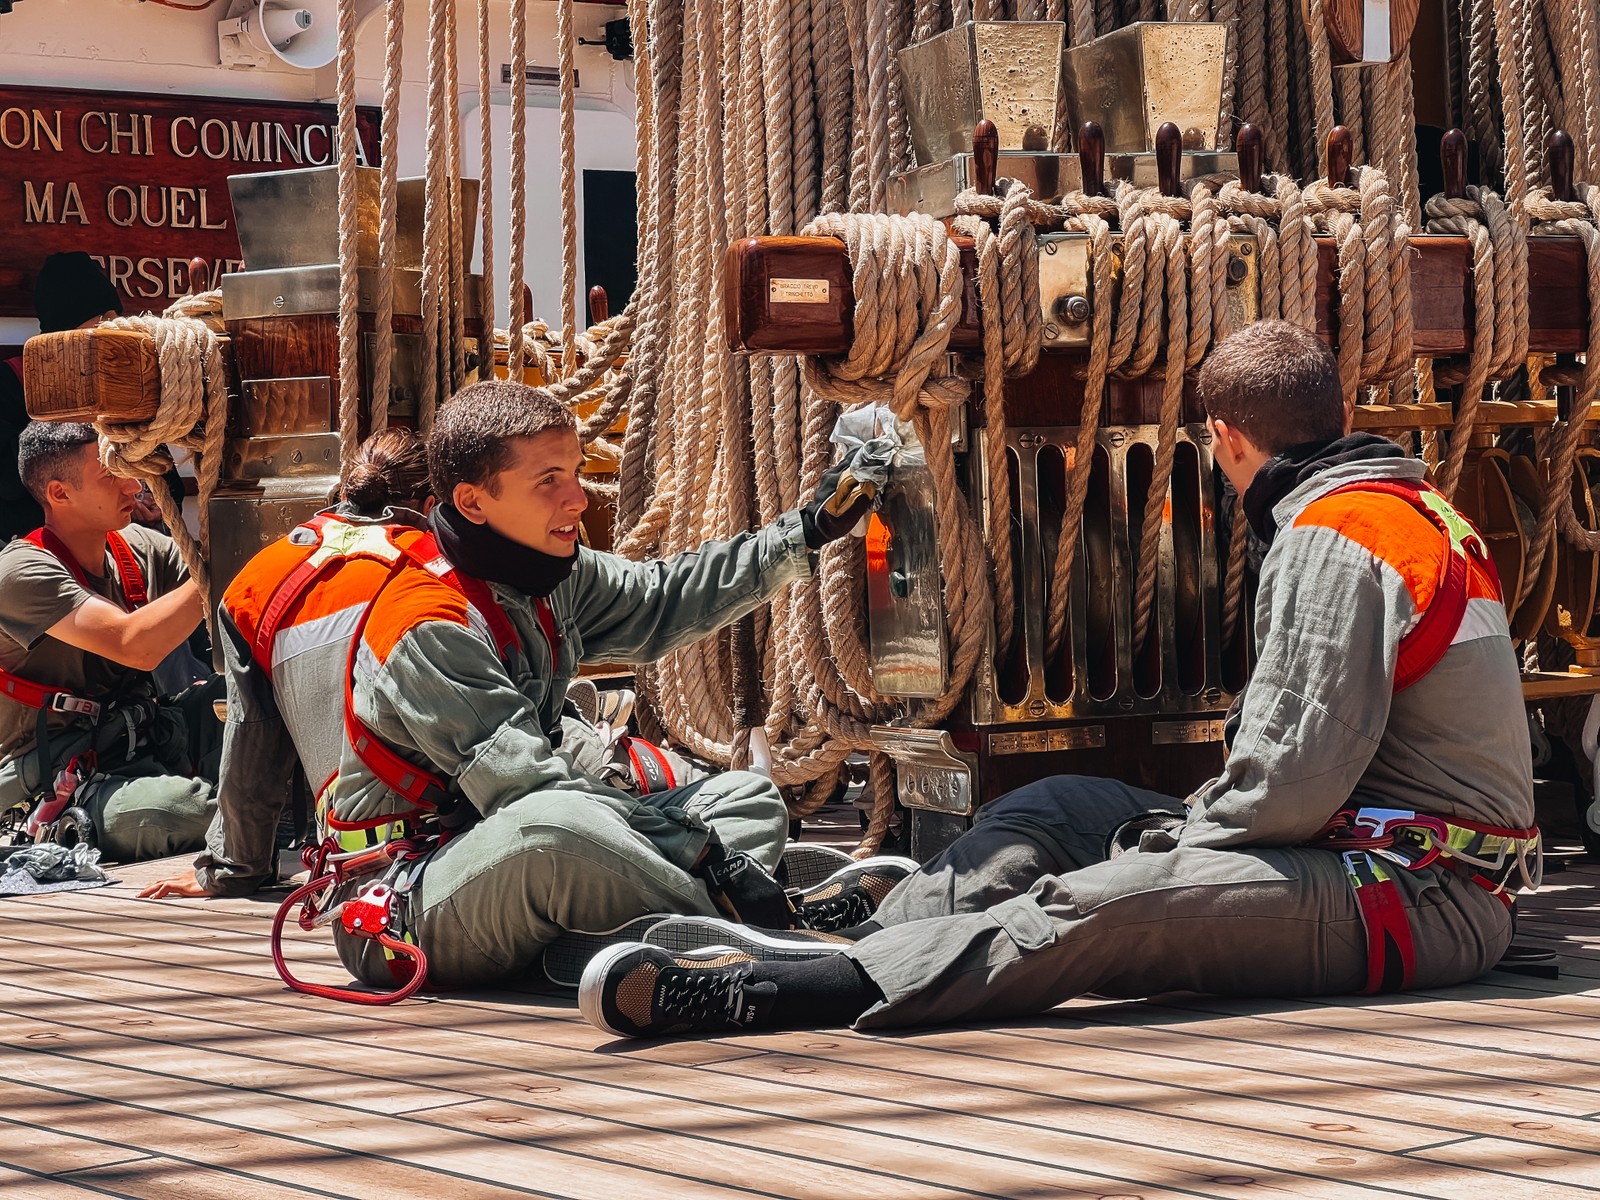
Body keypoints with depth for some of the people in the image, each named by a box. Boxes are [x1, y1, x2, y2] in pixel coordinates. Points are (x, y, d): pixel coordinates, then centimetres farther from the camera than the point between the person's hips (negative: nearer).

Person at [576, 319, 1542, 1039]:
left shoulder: (1335, 539, -13)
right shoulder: (1422, 510, 20)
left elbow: (1297, 781, -20)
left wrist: (1182, 835, -5)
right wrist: (1195, 824, 16)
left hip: (1419, 897, -10)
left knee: (1100, 908, -30)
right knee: (1060, 809, 9)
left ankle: (751, 994, -42)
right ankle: (852, 943, -5)